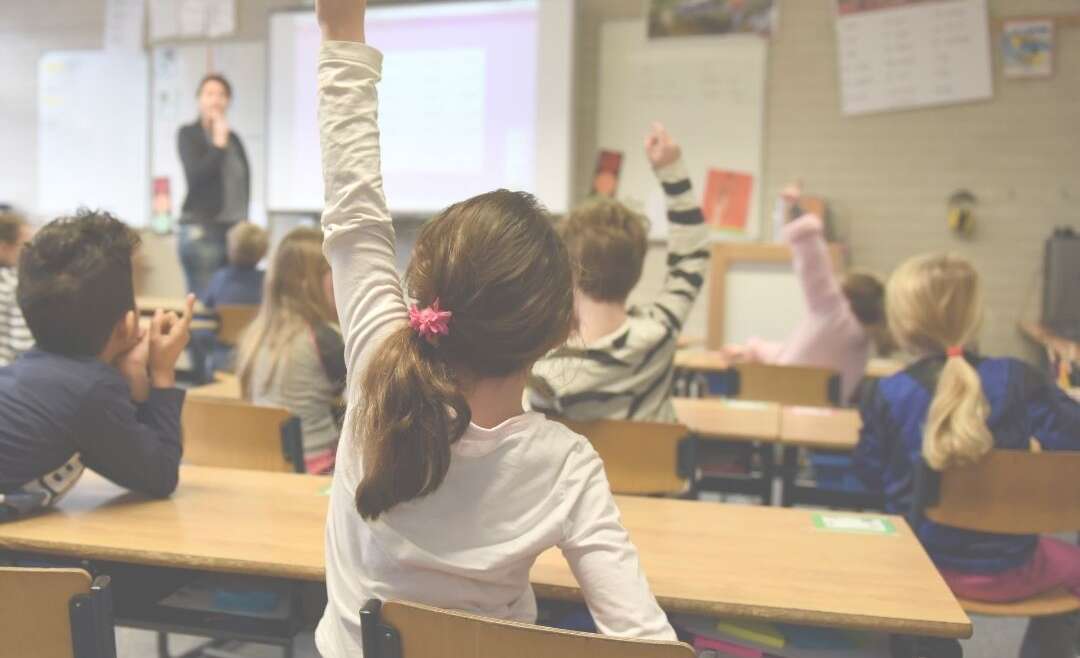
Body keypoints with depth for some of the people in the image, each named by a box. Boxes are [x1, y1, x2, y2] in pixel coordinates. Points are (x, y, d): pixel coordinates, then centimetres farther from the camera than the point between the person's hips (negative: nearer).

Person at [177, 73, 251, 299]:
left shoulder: (233, 138, 14)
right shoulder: (188, 134, 2)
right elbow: (196, 176, -11)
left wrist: (243, 219, 11)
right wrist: (218, 144, -9)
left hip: (235, 229, 5)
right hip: (202, 229, -5)